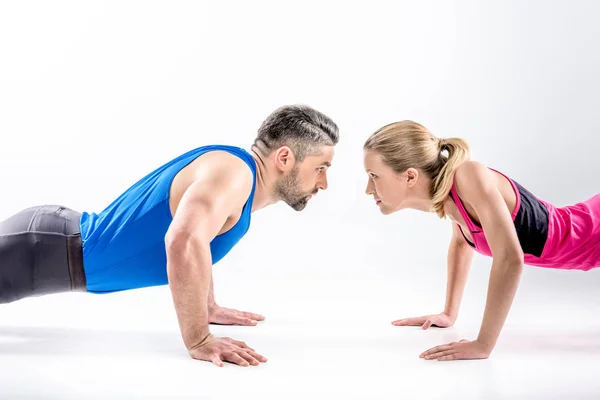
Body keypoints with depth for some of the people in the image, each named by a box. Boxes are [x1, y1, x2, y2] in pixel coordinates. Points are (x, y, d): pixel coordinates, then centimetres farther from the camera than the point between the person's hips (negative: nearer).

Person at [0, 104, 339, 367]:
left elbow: (197, 237, 27)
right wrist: (199, 341, -33)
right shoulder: (232, 173, -24)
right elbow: (183, 241, -42)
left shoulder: (235, 169, 7)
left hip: (63, 236, 10)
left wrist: (209, 307, 25)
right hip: (47, 246, -10)